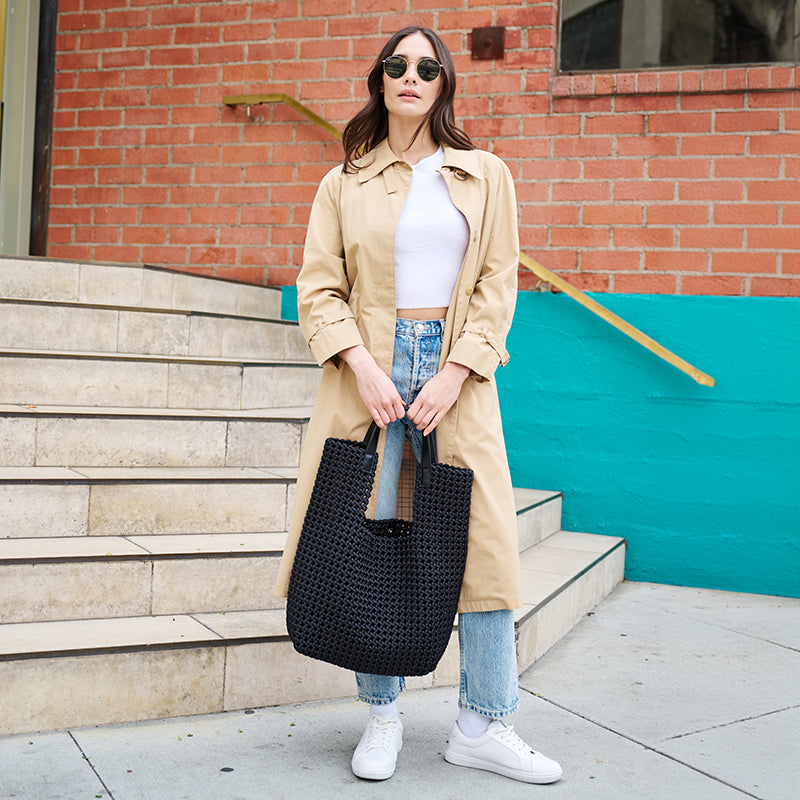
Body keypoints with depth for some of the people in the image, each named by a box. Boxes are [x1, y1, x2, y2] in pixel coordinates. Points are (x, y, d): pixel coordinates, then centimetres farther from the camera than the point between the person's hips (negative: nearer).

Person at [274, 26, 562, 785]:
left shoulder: (485, 176, 11)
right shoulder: (343, 183, 10)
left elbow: (497, 283, 5)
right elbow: (318, 288, 4)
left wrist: (454, 372, -8)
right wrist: (362, 366, -12)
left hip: (456, 372, 1)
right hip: (370, 367, 0)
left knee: (485, 541, -3)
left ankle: (481, 725, 9)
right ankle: (381, 716, 15)